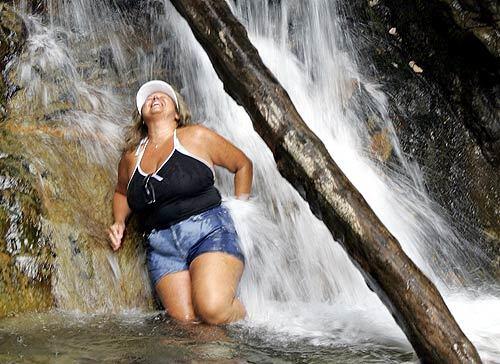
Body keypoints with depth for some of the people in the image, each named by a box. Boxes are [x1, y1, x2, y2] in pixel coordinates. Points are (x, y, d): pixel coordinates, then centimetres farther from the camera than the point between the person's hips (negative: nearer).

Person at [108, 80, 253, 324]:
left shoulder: (195, 137, 6)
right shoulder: (131, 157, 16)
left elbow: (243, 164, 16)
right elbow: (121, 192, 36)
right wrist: (119, 222, 18)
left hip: (208, 232, -3)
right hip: (161, 247, 4)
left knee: (213, 310, -27)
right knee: (186, 321, -16)